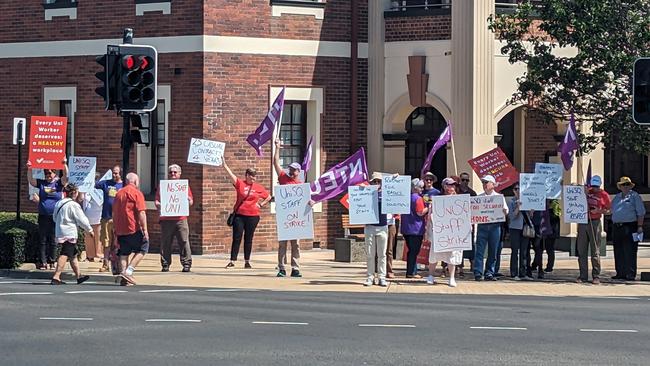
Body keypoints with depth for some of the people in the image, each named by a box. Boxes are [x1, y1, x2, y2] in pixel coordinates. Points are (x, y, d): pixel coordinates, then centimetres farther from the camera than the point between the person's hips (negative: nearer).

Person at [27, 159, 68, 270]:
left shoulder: (58, 183, 3)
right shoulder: (41, 183, 7)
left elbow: (66, 177, -12)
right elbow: (31, 180, -4)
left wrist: (65, 165, -24)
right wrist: (29, 169, -18)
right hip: (43, 216, 1)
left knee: (53, 240, 3)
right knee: (42, 240, 2)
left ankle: (52, 262, 9)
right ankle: (42, 262, 4)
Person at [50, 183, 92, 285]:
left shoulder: (58, 203, 11)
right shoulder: (73, 205, -12)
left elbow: (55, 218, 20)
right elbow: (82, 219, -8)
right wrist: (89, 230, 5)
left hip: (59, 233, 9)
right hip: (69, 234, -9)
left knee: (73, 254, 19)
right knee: (65, 255, -12)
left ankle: (79, 276, 29)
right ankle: (56, 277, -20)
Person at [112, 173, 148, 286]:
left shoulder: (118, 193, 15)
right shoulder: (137, 193, -5)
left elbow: (114, 213, 20)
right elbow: (141, 213, -13)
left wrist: (115, 229, 27)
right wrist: (145, 230, -13)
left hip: (120, 230, 6)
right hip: (133, 229, -6)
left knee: (124, 253, 10)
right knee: (142, 249, 5)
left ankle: (124, 278, 4)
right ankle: (128, 271, -8)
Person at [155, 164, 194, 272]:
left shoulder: (185, 185, 15)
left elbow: (191, 202, 14)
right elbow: (157, 200, 10)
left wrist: (188, 200, -8)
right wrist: (159, 205, -11)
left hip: (181, 219, 0)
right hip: (166, 219, 0)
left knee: (184, 242, -4)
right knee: (165, 243, 0)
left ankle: (186, 263, 0)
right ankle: (165, 264, 7)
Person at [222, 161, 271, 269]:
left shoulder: (258, 188, 7)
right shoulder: (240, 184, 0)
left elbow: (268, 197, 20)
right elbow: (230, 173, -10)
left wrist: (261, 204, 9)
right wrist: (224, 164, -19)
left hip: (253, 216, 2)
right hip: (239, 215, -2)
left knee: (248, 239, 8)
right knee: (236, 238, -1)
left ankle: (247, 261, 15)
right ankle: (232, 261, 1)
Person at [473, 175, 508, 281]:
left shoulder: (499, 197, 12)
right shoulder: (479, 197, 14)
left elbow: (506, 210, 7)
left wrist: (504, 211, -15)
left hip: (495, 226, 0)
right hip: (482, 225, 0)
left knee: (493, 251, 2)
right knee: (480, 249, -7)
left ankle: (489, 273, 8)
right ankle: (478, 273, -7)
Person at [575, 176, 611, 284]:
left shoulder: (604, 195, 3)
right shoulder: (586, 191, 10)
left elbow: (608, 210, 5)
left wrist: (598, 211, -13)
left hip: (594, 223, -3)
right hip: (582, 222, 3)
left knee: (595, 251, -3)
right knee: (581, 250, 3)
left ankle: (596, 276, 0)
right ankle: (583, 275, 9)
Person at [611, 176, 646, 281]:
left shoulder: (635, 196, 1)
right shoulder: (616, 197, 19)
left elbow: (640, 213, -3)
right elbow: (612, 211, 25)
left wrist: (639, 226, -11)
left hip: (630, 227, -6)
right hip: (617, 228, 6)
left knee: (630, 252, -8)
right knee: (618, 252, 7)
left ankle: (631, 274, -7)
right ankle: (620, 273, 13)